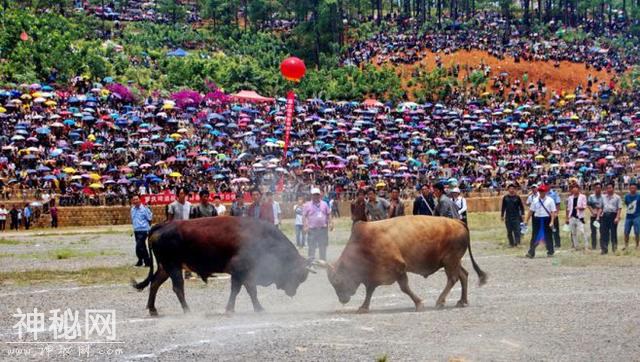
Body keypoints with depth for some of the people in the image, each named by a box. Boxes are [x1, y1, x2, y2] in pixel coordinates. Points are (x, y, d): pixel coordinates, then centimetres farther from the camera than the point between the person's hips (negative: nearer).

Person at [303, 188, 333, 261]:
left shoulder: (324, 204, 11)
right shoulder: (307, 205, 2)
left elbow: (328, 214, 16)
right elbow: (304, 216, 0)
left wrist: (330, 223, 4)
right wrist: (306, 226, -10)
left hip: (323, 228, 3)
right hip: (312, 229, -3)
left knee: (323, 246, 9)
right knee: (312, 247, -2)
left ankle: (323, 260, 18)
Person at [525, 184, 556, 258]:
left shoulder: (550, 200, -3)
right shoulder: (535, 200, 6)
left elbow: (553, 212, -7)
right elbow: (531, 211, 10)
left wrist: (552, 222, -17)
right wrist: (527, 220, 9)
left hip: (547, 219, -2)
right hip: (537, 219, 2)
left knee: (548, 236, 6)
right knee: (535, 236, -1)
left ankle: (550, 252, 20)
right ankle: (531, 252, -1)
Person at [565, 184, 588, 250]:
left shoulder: (582, 196, 1)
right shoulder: (570, 197, 14)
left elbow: (584, 206, -4)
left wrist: (580, 208, -25)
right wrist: (567, 218, 14)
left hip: (579, 217, -5)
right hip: (572, 217, 5)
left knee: (581, 231, -14)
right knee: (573, 233, 7)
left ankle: (586, 245, -9)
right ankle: (576, 246, 14)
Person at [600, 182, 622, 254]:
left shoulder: (617, 197, 1)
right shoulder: (603, 197, 14)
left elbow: (619, 208, -4)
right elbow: (601, 207, 18)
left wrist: (617, 217, -15)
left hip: (613, 215, -4)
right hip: (605, 215, 4)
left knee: (613, 232, 0)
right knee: (604, 233, 1)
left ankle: (614, 249, 9)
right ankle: (604, 249, 6)